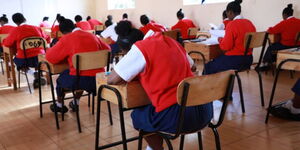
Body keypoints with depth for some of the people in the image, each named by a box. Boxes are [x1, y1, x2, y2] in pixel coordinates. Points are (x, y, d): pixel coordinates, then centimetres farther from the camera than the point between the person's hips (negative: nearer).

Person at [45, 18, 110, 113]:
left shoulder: (66, 39, -5)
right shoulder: (92, 36, 9)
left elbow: (50, 57, -4)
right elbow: (107, 49, 21)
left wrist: (49, 50, 18)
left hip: (81, 80, -5)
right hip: (99, 79, 5)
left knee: (60, 79, 28)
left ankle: (59, 105, 49)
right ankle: (75, 103, 53)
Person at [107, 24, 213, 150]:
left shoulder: (140, 48, -7)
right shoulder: (170, 41, 12)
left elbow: (112, 80, -5)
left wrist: (136, 75, 13)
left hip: (177, 116, -7)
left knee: (137, 115, 22)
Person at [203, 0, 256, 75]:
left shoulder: (232, 24, -17)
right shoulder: (250, 23, 5)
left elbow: (226, 46, -18)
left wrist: (221, 40, 1)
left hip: (235, 60, -8)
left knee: (208, 67, 9)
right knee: (216, 61, 26)